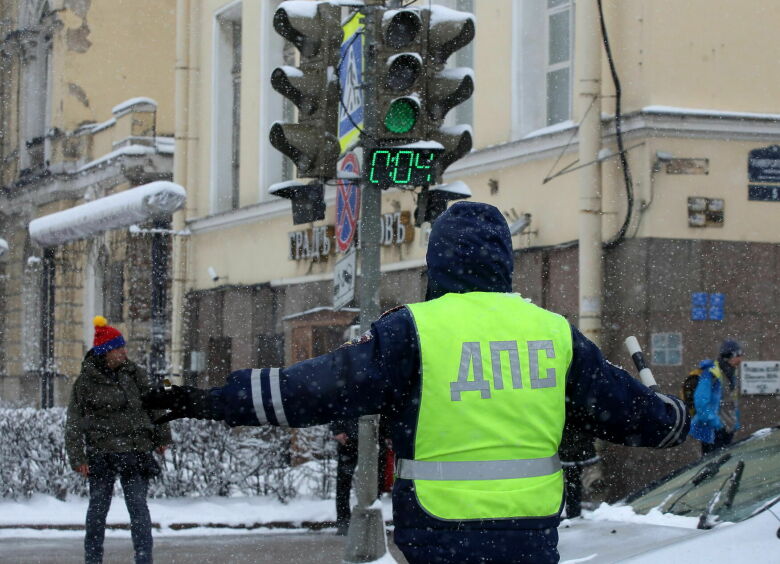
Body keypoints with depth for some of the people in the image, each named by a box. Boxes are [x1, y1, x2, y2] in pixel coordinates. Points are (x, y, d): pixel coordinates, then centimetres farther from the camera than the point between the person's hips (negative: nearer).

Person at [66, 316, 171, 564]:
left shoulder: (135, 374, 6)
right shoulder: (86, 382, -2)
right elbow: (74, 424, -1)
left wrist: (162, 437, 15)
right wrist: (77, 458, -7)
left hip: (135, 452, 1)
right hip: (101, 453, -1)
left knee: (138, 506, -6)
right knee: (98, 507, 8)